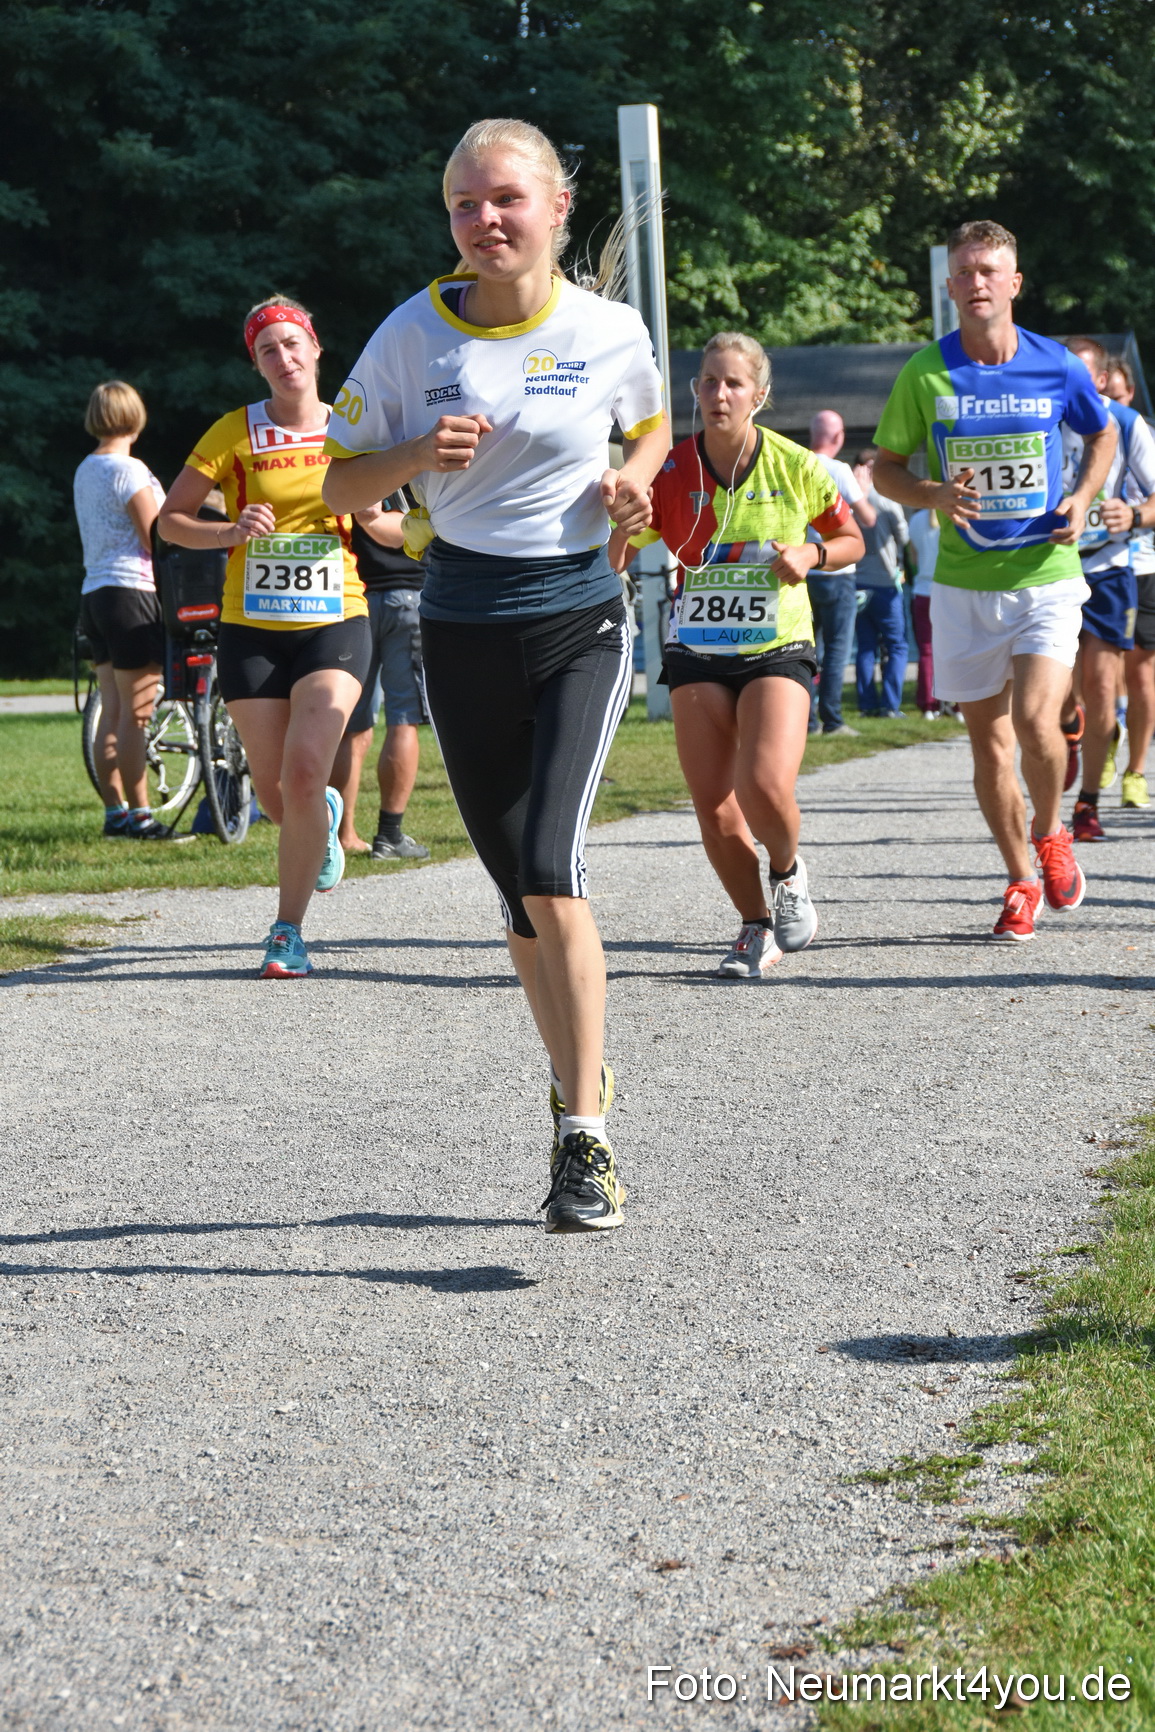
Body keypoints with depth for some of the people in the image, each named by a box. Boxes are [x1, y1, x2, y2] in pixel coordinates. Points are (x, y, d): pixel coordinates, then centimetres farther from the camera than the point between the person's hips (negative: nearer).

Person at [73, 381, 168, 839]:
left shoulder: (84, 472, 14)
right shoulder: (129, 470, -12)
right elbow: (154, 540, -13)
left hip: (94, 593, 9)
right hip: (131, 591, -9)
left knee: (111, 713, 10)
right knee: (135, 713, -7)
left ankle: (114, 811, 11)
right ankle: (138, 815, -6)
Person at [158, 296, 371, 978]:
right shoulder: (237, 432, 0)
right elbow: (170, 518, 2)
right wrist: (230, 532, -15)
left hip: (335, 625, -1)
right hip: (252, 632, 1)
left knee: (303, 775, -18)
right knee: (275, 794, 5)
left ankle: (288, 931, -7)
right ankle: (325, 820, 43)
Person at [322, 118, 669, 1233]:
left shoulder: (608, 331, -2)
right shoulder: (414, 334, -2)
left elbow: (650, 427, 20)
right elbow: (339, 487, 4)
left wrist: (637, 480, -3)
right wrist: (418, 454, -16)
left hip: (580, 617, -2)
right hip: (463, 628, 2)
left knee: (550, 870, -18)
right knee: (515, 888, 9)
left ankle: (586, 1139, -16)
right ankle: (577, 1082, 30)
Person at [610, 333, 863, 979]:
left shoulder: (795, 467, -5)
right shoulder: (671, 473, -3)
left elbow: (852, 540, 10)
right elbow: (613, 561, -7)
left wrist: (811, 552, -10)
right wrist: (624, 521, -28)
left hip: (778, 651, -2)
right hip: (697, 655, 2)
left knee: (765, 789, -22)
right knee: (714, 810, -4)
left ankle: (789, 872, 12)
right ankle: (758, 927, 18)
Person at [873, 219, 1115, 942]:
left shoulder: (1057, 366, -2)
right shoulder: (925, 372, -3)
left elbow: (1102, 433, 17)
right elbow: (886, 468, 5)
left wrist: (1082, 498, 0)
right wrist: (935, 494, -15)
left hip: (1046, 576, -1)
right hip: (963, 584, 1)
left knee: (1035, 721, -17)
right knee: (989, 738, 6)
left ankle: (1050, 834, 13)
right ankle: (1021, 882, 23)